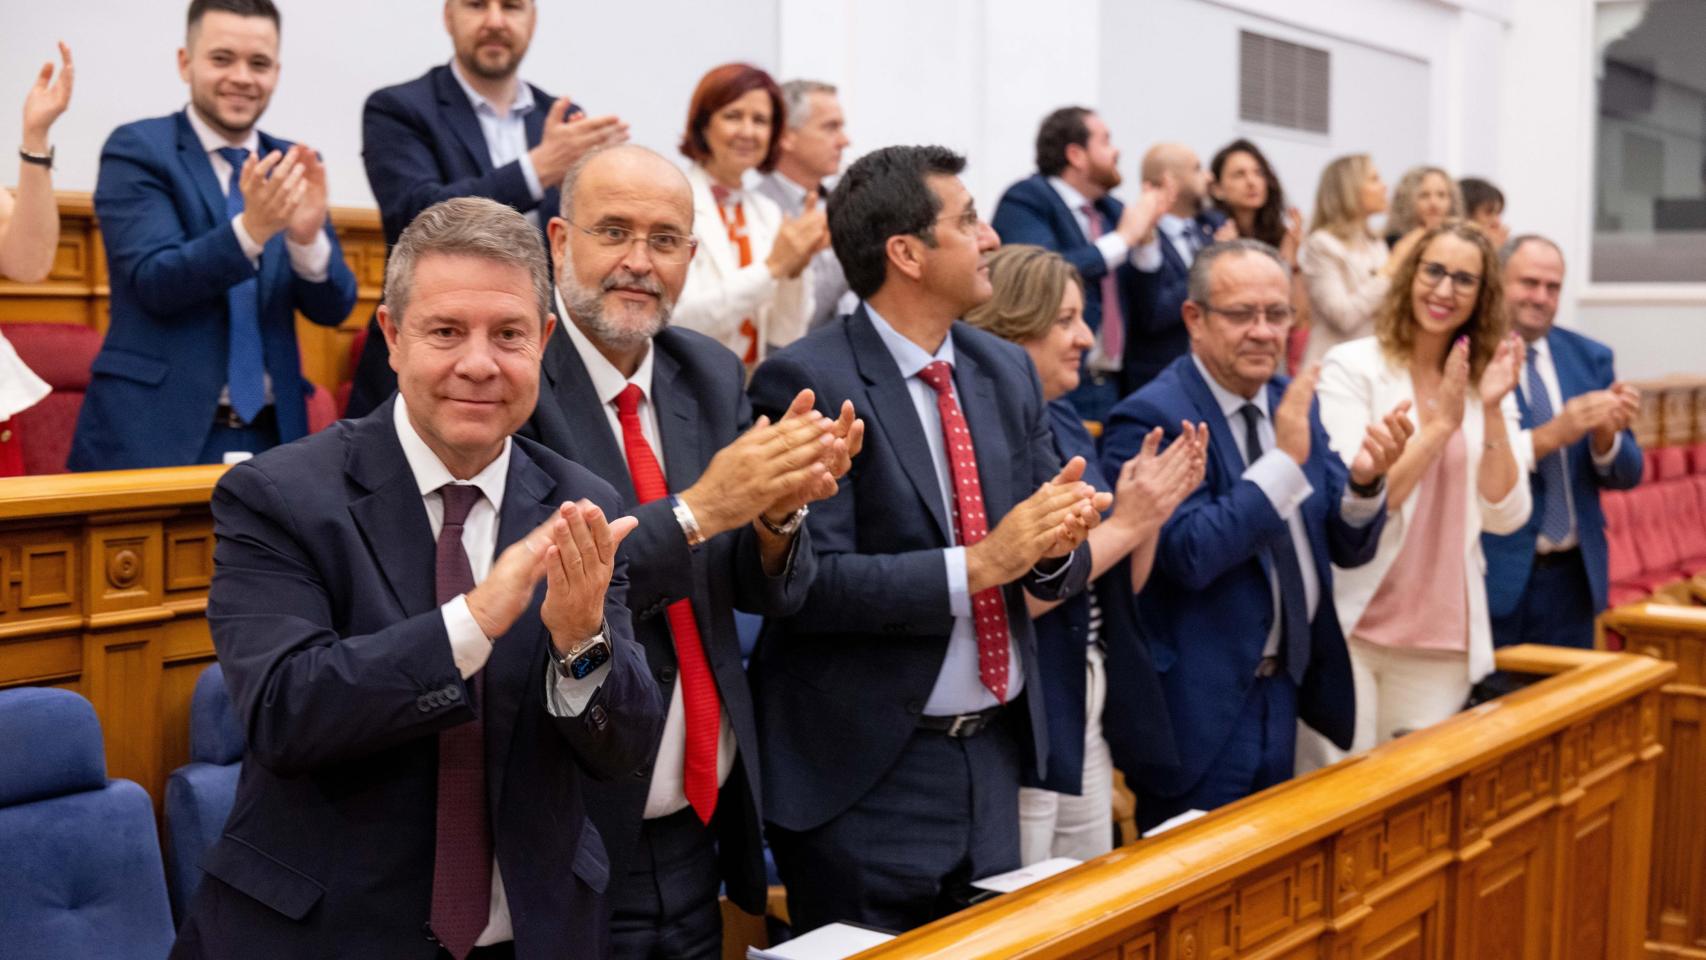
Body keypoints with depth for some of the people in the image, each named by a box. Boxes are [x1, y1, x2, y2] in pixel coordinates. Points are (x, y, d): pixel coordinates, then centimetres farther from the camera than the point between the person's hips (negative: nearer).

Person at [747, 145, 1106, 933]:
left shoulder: (1005, 370, 8)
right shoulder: (806, 381, -14)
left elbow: (1055, 567, 9)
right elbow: (811, 580, -21)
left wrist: (1059, 540, -13)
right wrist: (977, 564, -23)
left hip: (993, 756, 7)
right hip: (868, 773, -6)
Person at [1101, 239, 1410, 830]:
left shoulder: (1292, 404, 6)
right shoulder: (1150, 418, -15)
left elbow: (1349, 548, 6)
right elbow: (1190, 555, -25)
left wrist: (1365, 480, -15)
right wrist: (1284, 459, -25)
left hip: (1286, 690, 7)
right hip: (1201, 710, -7)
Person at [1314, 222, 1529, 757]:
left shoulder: (1486, 384, 8)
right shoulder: (1351, 367, -6)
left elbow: (1505, 517, -1)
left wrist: (1492, 413, -11)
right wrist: (1441, 423, -17)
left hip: (1442, 642, 4)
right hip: (1350, 629, -4)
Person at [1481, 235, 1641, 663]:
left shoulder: (1591, 358, 9)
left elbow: (1625, 475, 9)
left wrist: (1605, 434, -12)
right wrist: (1549, 436, -23)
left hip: (1572, 577, 5)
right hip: (1492, 576, -5)